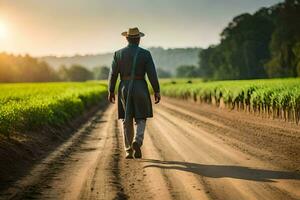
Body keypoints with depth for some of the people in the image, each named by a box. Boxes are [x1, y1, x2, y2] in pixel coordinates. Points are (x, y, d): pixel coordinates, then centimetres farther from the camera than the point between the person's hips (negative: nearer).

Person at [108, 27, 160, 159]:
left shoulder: (118, 54, 0)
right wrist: (157, 91, -3)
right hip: (140, 89, -2)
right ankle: (137, 141, -17)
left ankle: (128, 151, 7)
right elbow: (152, 74, -9)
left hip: (124, 89, 2)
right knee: (141, 119, 9)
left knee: (127, 120, 10)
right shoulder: (145, 54, -5)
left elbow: (113, 74, 1)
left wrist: (111, 91, 10)